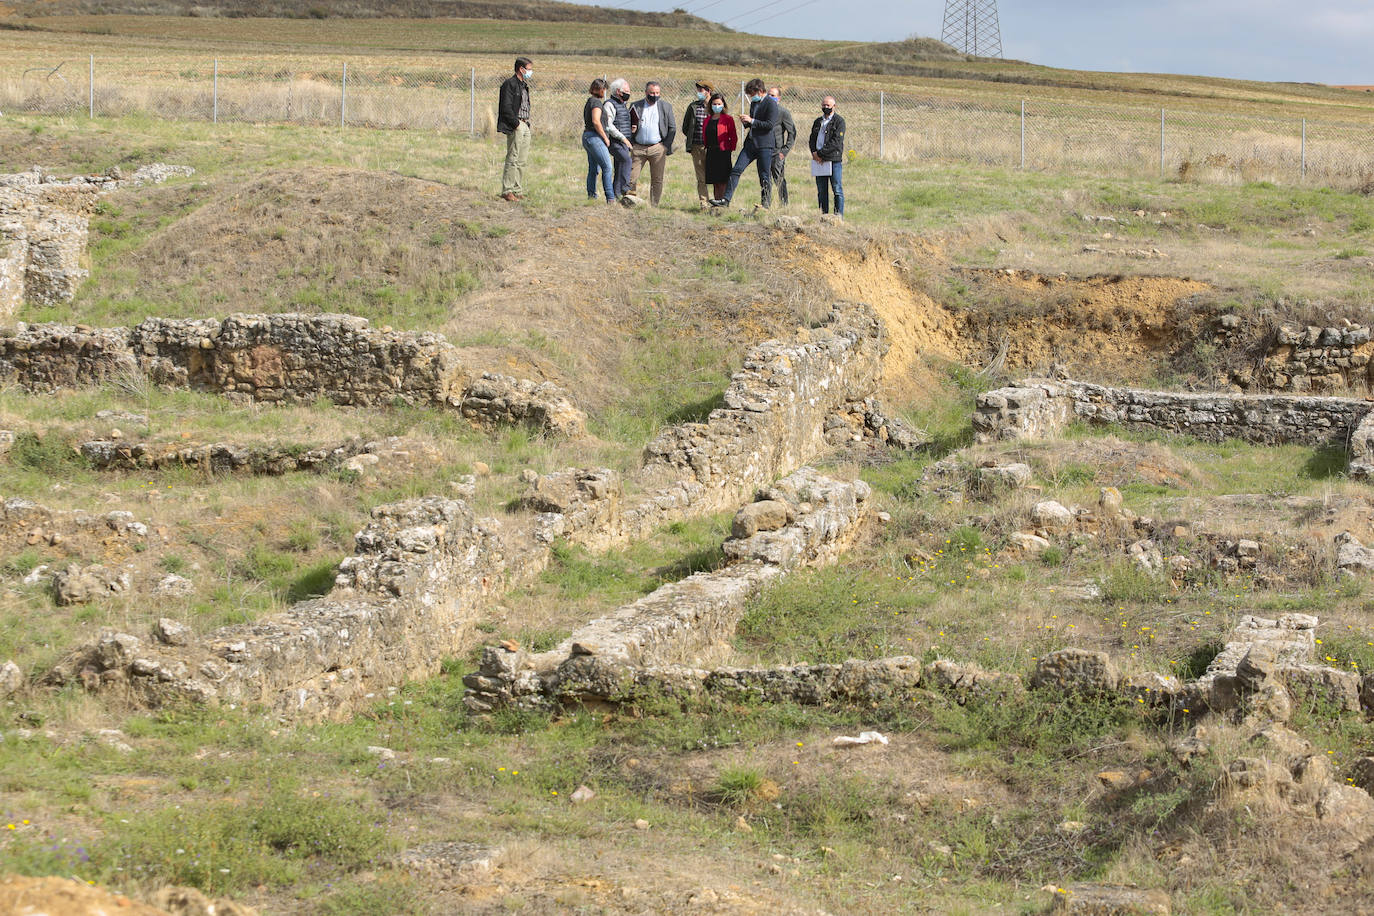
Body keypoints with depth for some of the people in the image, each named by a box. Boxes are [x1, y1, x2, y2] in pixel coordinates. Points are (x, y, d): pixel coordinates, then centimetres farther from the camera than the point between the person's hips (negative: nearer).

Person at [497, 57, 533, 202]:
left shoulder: (524, 86, 19)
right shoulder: (510, 84, -9)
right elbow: (506, 108, -16)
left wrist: (526, 123, 11)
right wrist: (516, 124, -16)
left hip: (525, 126, 9)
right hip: (515, 127, -9)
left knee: (522, 161, 8)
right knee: (512, 160, -9)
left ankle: (518, 191, 12)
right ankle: (507, 191, -7)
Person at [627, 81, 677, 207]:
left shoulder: (666, 107, 8)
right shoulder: (635, 106, 7)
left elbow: (672, 128, 9)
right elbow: (628, 125, 12)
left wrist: (666, 146, 0)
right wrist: (630, 144, -3)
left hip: (657, 148, 0)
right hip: (638, 148, 0)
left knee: (657, 180, 2)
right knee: (631, 178, -4)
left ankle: (654, 205, 8)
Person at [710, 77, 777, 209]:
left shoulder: (771, 104, -9)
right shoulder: (753, 103, 17)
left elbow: (770, 124, -16)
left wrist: (751, 121, -16)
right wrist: (746, 122, 5)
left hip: (764, 145, -7)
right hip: (751, 143, 7)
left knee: (764, 176, -2)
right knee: (736, 170, -2)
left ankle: (766, 203, 9)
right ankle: (726, 199, -4)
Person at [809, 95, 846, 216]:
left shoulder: (839, 121, -2)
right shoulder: (818, 121, 19)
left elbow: (836, 142, -11)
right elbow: (812, 139, 16)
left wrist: (820, 153, -12)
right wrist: (814, 153, -4)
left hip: (834, 160, -6)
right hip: (819, 161, 6)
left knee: (837, 189, -5)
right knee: (821, 191, 7)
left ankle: (839, 214, -3)